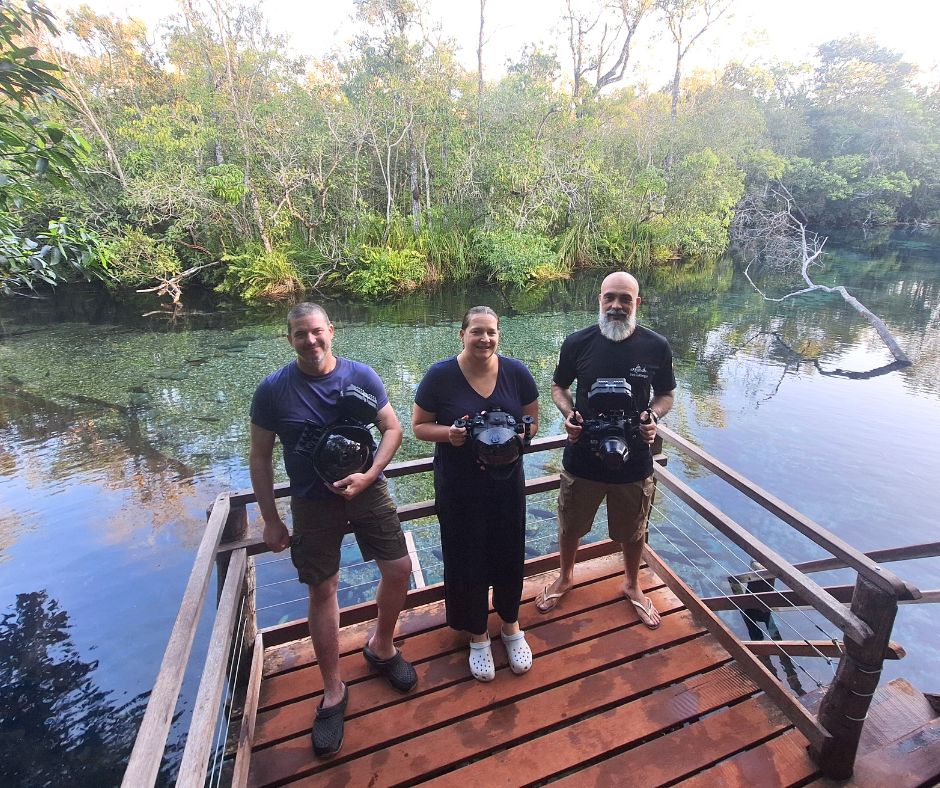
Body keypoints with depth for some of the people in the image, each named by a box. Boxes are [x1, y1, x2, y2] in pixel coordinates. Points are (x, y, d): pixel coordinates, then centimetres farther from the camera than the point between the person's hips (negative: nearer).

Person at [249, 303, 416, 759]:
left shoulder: (360, 376, -7)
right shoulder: (272, 390, -9)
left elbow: (392, 429, -3)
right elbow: (260, 457, -3)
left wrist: (368, 476, -17)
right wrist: (270, 520, -2)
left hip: (367, 490, 2)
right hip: (313, 503, -1)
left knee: (399, 569, 4)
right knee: (323, 591, 6)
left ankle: (381, 647, 34)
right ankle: (333, 692, 27)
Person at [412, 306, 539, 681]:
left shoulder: (517, 372, -5)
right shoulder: (440, 376, -11)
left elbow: (532, 421, 4)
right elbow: (419, 426, -4)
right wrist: (448, 433, -24)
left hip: (506, 481, 2)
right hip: (457, 487, -2)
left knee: (509, 555, 14)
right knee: (466, 559, 10)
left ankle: (511, 625, 43)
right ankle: (478, 634, 37)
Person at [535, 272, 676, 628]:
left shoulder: (656, 347, -8)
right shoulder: (578, 342, -9)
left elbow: (665, 395, 5)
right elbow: (559, 386, 5)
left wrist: (653, 417, -17)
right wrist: (568, 413, -15)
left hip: (634, 461, 0)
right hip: (582, 456, 0)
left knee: (632, 531, 21)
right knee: (570, 526, 19)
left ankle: (632, 585, 50)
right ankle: (565, 576, 49)